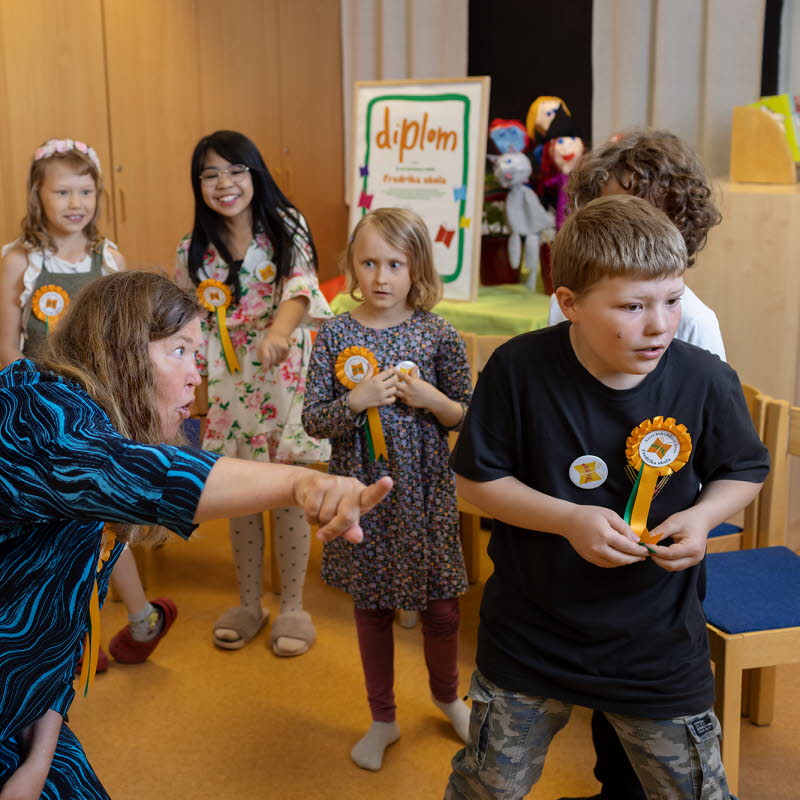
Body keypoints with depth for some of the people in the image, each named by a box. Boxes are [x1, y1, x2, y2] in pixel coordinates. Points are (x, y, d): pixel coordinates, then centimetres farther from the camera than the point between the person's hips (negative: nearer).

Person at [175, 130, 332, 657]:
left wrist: (278, 332, -38)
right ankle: (249, 604, 29)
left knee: (290, 499, 5)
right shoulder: (193, 251, 4)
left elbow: (300, 291, -18)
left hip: (285, 382, -2)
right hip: (230, 389, 3)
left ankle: (293, 607, 22)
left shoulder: (287, 228, -4)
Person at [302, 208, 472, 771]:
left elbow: (468, 416, 1)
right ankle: (383, 719, 34)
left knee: (441, 607, 10)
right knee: (371, 605, 14)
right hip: (363, 492, 1)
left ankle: (447, 695, 41)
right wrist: (355, 402, -21)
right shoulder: (335, 335, -5)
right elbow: (313, 422, -4)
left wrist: (431, 398, -18)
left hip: (425, 492, 0)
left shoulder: (439, 335, -6)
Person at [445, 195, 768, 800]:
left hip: (661, 650, 1)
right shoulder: (519, 369, -18)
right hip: (530, 637, 0)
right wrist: (570, 519, -22)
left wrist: (702, 517, -17)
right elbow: (476, 479, -10)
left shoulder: (706, 381, -15)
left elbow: (744, 472, 3)